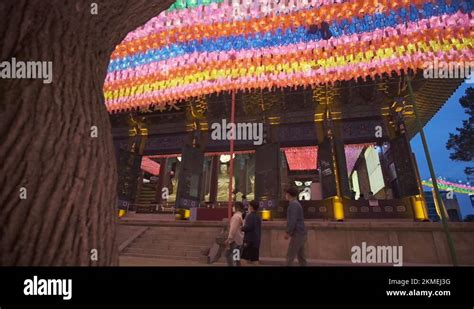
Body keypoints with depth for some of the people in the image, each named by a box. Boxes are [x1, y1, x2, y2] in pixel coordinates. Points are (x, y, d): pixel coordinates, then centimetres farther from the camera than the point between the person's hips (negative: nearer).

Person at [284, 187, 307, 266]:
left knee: (290, 256, -5)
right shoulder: (297, 204, 17)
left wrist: (288, 233, -17)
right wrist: (290, 232, 19)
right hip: (301, 234, 10)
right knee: (301, 257, 9)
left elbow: (293, 220, -23)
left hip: (297, 235, -10)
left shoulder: (293, 204, -14)